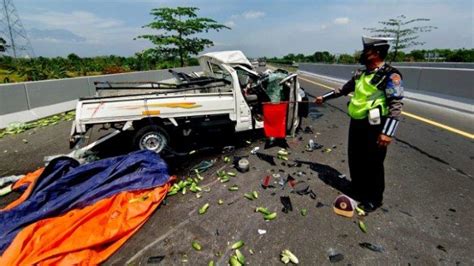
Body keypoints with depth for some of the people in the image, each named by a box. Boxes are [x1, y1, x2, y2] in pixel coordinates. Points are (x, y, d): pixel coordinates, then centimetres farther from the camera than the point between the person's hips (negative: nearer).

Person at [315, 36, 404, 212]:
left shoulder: (390, 75, -13)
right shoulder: (360, 74, 10)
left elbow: (396, 105, -19)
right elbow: (344, 90, 25)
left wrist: (387, 132, -25)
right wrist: (324, 98, 28)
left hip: (374, 127, -7)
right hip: (356, 123, 7)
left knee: (372, 164, 4)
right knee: (355, 159, 17)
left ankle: (374, 199, 24)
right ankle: (357, 189, 38)